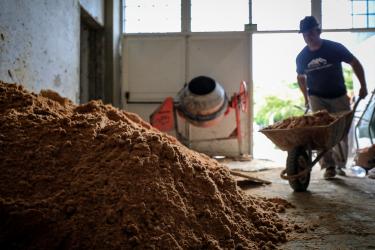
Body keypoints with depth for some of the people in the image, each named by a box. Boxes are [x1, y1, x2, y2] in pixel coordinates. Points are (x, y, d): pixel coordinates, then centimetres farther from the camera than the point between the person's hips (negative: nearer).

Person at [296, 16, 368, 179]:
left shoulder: (335, 48, -12)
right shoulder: (301, 57, -5)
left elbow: (355, 63, -2)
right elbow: (301, 77, 13)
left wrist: (363, 86, -3)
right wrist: (306, 98, 16)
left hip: (339, 96, 0)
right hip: (316, 97, 1)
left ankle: (340, 164, 22)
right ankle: (329, 165, -9)